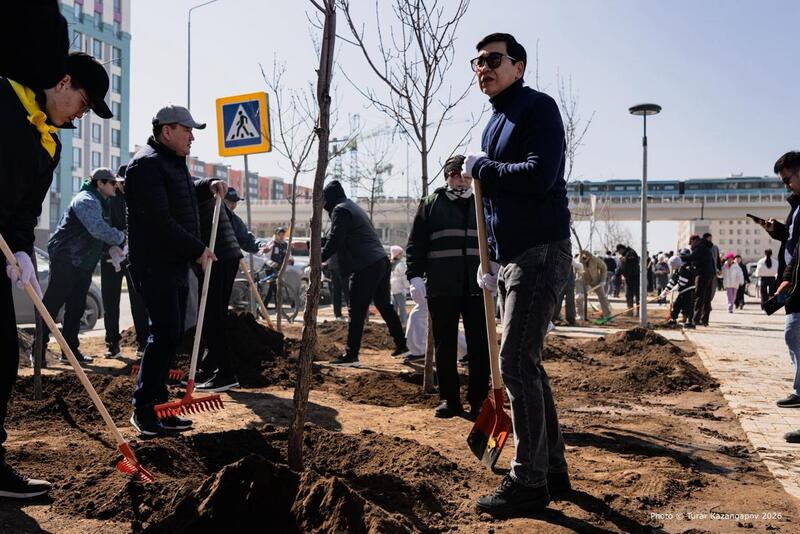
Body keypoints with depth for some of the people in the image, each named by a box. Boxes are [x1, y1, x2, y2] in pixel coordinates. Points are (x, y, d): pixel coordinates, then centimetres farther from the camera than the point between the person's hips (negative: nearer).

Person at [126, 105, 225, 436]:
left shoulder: (174, 163, 20)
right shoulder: (147, 164, -13)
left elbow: (185, 194, 40)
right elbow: (160, 221, -22)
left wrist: (208, 185, 20)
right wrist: (197, 249, -17)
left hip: (176, 265, 10)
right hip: (155, 265, -10)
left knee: (171, 335, 11)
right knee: (166, 333, -12)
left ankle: (158, 406, 19)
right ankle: (142, 409, -2)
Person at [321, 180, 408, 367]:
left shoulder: (340, 210, -5)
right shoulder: (353, 207, 24)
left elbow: (334, 240, -14)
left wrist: (320, 258, -1)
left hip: (365, 268, -10)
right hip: (381, 262, 10)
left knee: (356, 312, -5)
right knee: (384, 305, 19)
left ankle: (351, 355, -2)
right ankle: (401, 345, 27)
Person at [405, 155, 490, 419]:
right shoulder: (430, 203, 8)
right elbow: (416, 242, 5)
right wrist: (415, 275, -6)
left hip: (476, 287, 1)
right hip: (441, 288, -1)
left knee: (479, 347, 1)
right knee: (444, 347, 6)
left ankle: (478, 401, 11)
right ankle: (449, 399, 17)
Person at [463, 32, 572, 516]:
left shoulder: (537, 108, -7)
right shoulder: (495, 124, 20)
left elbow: (539, 177, -23)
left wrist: (479, 167, -10)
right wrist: (491, 260, 18)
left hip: (541, 253, -10)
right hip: (511, 257, 10)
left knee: (516, 363, -11)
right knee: (526, 364, 11)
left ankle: (528, 482, -1)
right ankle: (553, 470, 22)